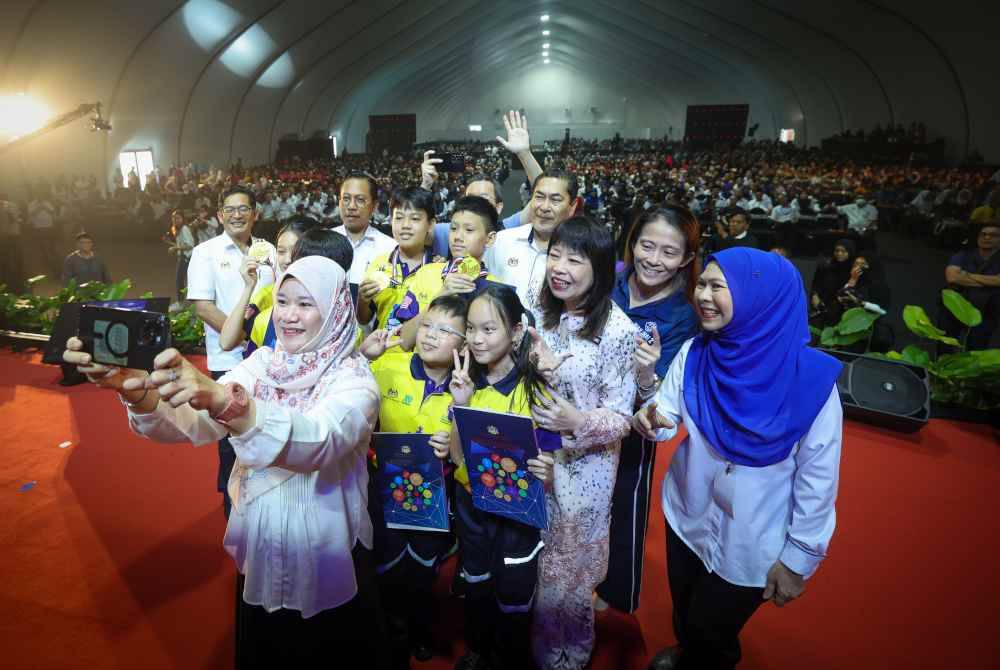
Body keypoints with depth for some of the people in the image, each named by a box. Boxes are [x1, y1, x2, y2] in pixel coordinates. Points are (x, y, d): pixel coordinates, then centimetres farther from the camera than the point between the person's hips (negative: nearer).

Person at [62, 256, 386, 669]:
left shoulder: (354, 379, -19)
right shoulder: (262, 363, -4)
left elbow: (319, 442, -40)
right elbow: (192, 425, -18)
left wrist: (222, 399, -53)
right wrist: (136, 389, -37)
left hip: (329, 562, -4)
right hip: (258, 551, 4)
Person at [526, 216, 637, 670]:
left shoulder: (617, 330, -21)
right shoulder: (536, 306, -5)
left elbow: (620, 417, -16)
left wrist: (578, 422, -35)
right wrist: (532, 366, -18)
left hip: (584, 465, -4)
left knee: (567, 565, 16)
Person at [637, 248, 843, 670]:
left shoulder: (810, 377, -25)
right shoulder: (693, 353, -12)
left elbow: (818, 477, -17)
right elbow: (667, 411, -5)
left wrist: (798, 558, -9)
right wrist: (651, 421, -29)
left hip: (751, 543, -4)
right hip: (687, 516, 4)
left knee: (711, 635, 19)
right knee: (684, 613, 29)